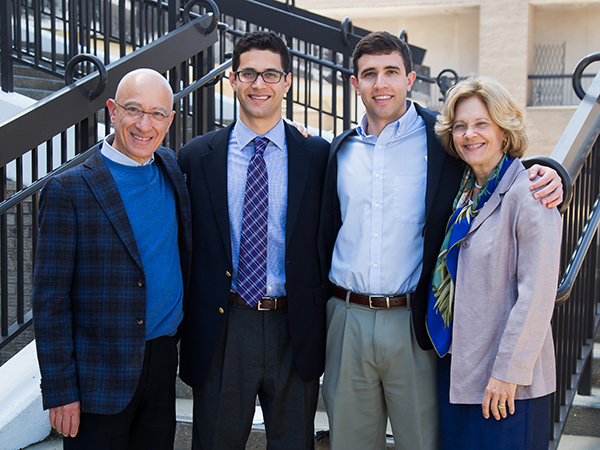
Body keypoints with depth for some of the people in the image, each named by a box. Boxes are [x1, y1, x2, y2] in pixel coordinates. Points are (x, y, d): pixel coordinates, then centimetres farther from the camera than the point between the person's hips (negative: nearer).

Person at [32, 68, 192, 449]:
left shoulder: (172, 168, 6)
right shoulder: (68, 190, -10)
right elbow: (50, 299, -9)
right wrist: (59, 389, -11)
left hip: (163, 361, 5)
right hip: (100, 376, -5)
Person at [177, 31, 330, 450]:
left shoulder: (317, 155, 1)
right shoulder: (197, 156, 2)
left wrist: (320, 322, -2)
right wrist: (186, 323, 2)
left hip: (295, 332, 0)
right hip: (220, 331, 0)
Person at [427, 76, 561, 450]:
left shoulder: (529, 194, -14)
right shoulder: (465, 191, 9)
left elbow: (537, 293, -17)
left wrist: (509, 371, -17)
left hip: (507, 380, -7)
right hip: (456, 367, 7)